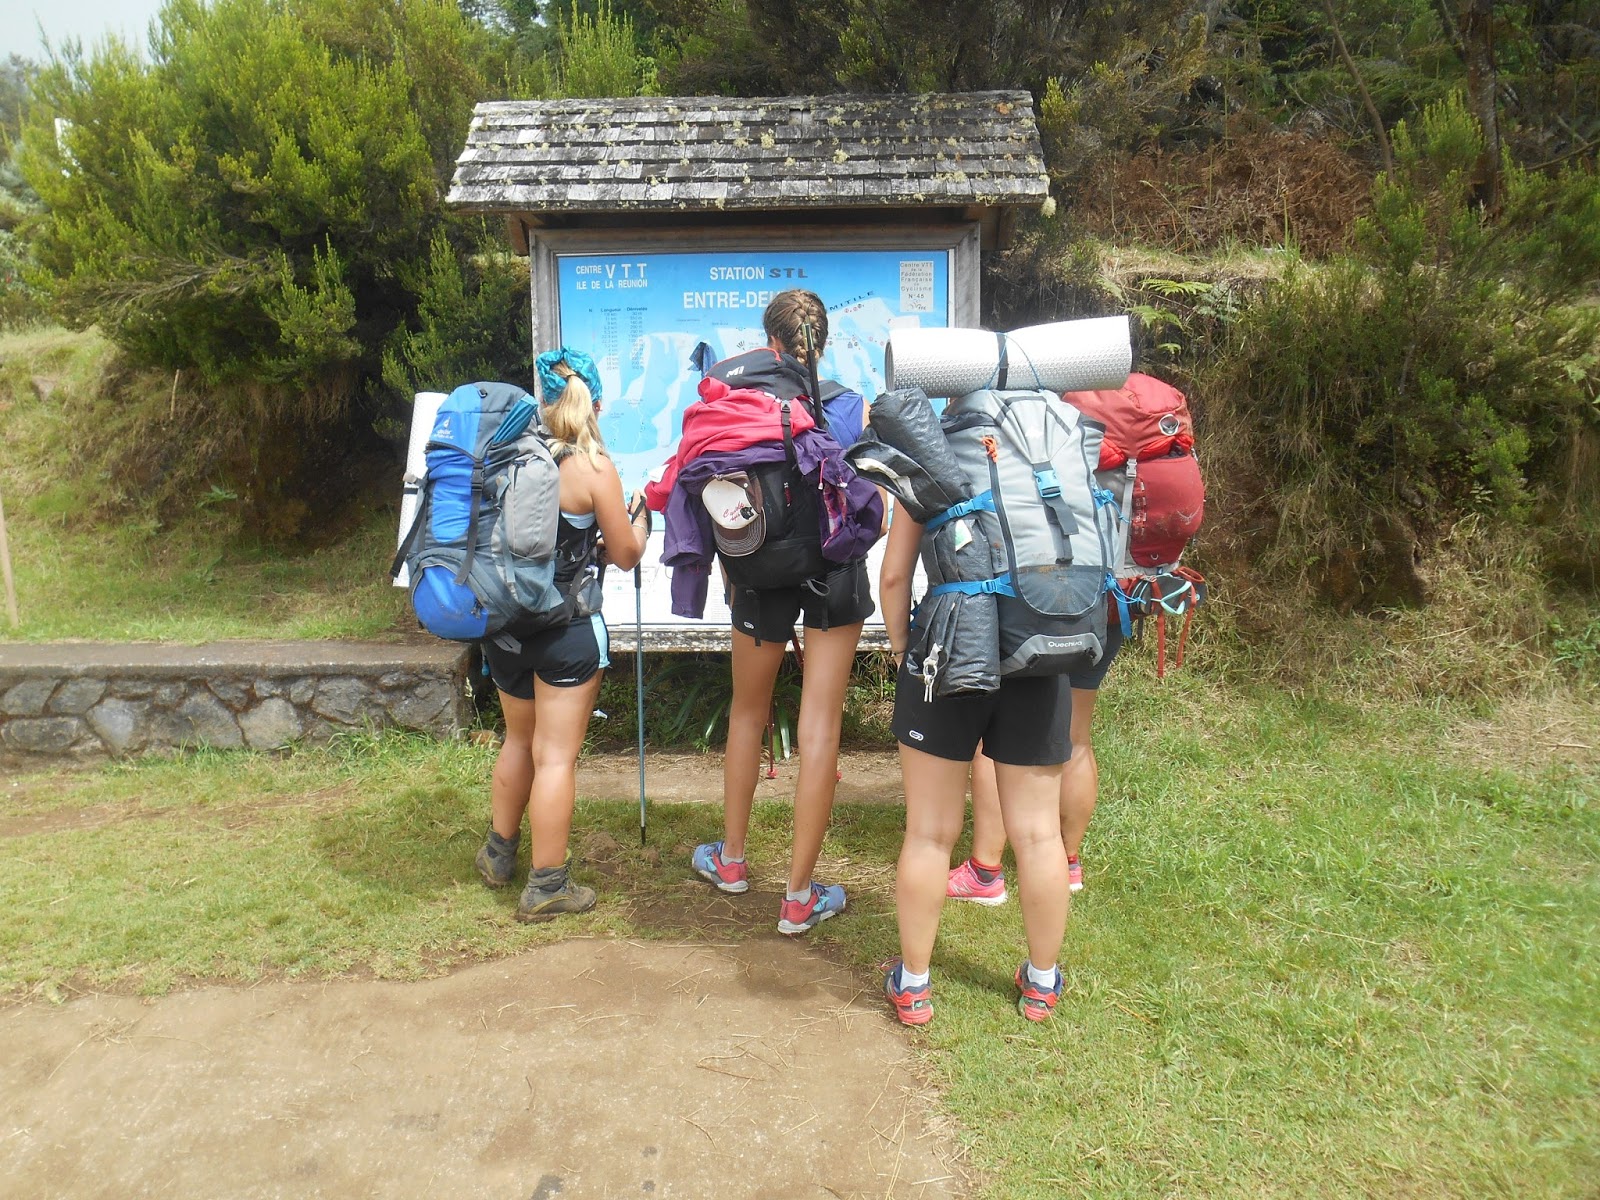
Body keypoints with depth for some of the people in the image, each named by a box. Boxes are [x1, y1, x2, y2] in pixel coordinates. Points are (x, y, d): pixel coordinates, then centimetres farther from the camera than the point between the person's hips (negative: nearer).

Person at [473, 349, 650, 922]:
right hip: (566, 631, -5)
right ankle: (546, 886, 12)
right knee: (555, 755, 3)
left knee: (518, 741, 23)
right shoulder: (593, 467, -13)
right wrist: (640, 514, 13)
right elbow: (625, 555, -6)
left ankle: (499, 853, 38)